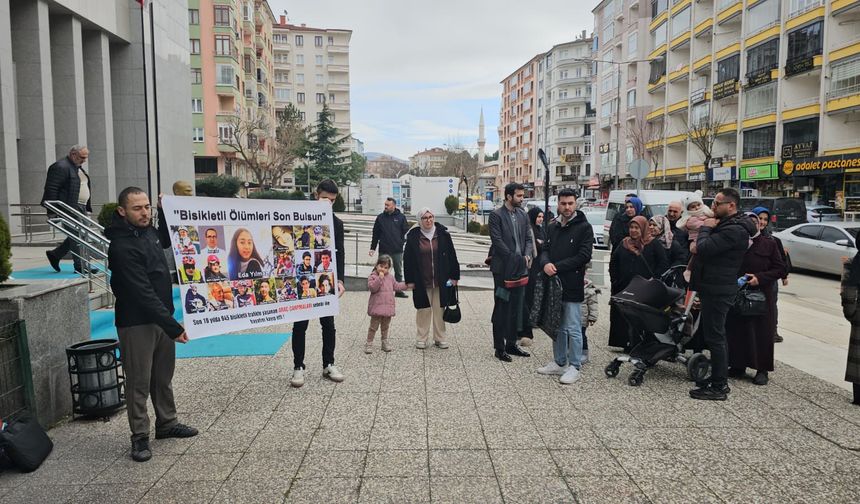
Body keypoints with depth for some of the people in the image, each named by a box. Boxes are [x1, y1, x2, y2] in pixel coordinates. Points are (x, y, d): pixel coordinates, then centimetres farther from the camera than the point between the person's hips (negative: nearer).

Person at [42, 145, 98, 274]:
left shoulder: (78, 168, 19)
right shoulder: (60, 167, -11)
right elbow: (51, 189, -15)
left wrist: (87, 208, 20)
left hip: (81, 208, 10)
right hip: (69, 209, -9)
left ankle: (55, 255, 28)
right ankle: (80, 267, -4)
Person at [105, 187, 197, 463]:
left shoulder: (147, 231, 3)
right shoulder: (122, 246, -23)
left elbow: (166, 241, 29)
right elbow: (143, 293, -26)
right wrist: (173, 326, -27)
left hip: (161, 318, 8)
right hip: (136, 323, -8)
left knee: (163, 376, 18)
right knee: (139, 381, 3)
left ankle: (166, 423, 33)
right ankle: (140, 437, 16)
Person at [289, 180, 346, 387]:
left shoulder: (337, 223, 6)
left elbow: (339, 254, 4)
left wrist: (339, 279, -10)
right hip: (302, 280, -2)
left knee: (328, 324, 8)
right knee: (300, 325, 4)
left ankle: (328, 364, 21)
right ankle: (298, 367, 13)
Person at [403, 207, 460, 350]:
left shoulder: (443, 234, 1)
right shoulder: (413, 236, -2)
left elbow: (451, 256, 3)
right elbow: (408, 259, 0)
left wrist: (454, 276, 0)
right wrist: (409, 280, -2)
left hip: (441, 280, 1)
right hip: (421, 281, -1)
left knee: (439, 309, 8)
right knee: (423, 310, 5)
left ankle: (440, 338, 20)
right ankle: (421, 338, 17)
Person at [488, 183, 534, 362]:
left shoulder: (523, 215, 11)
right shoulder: (496, 215, -8)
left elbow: (529, 238, 10)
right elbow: (497, 241, -14)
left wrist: (527, 256, -8)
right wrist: (514, 259, -16)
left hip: (520, 268, 6)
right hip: (503, 268, -6)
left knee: (517, 308, 11)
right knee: (501, 308, 1)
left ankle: (511, 344, 23)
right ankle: (499, 347, 9)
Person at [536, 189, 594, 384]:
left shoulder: (584, 227, -6)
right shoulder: (553, 227, 13)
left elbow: (584, 256, -13)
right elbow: (545, 250, 11)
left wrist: (557, 267, -16)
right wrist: (546, 263, -13)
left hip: (573, 286, -6)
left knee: (573, 329, -1)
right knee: (557, 326, 16)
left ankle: (574, 367, 11)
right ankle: (559, 362, 28)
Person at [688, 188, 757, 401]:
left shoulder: (734, 230, -20)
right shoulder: (727, 225, 16)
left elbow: (703, 249, -25)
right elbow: (708, 248, 19)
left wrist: (705, 228, -10)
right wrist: (708, 230, 0)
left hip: (718, 291, -11)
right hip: (714, 288, 11)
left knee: (714, 337, -4)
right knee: (711, 334, 17)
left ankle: (719, 387, 3)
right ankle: (717, 378, 27)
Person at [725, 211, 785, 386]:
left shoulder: (769, 244, 0)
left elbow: (780, 269, -1)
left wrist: (760, 278, -14)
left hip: (762, 295, -1)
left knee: (761, 332, 2)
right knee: (737, 330, 4)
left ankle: (762, 370, 13)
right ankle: (738, 366, 18)